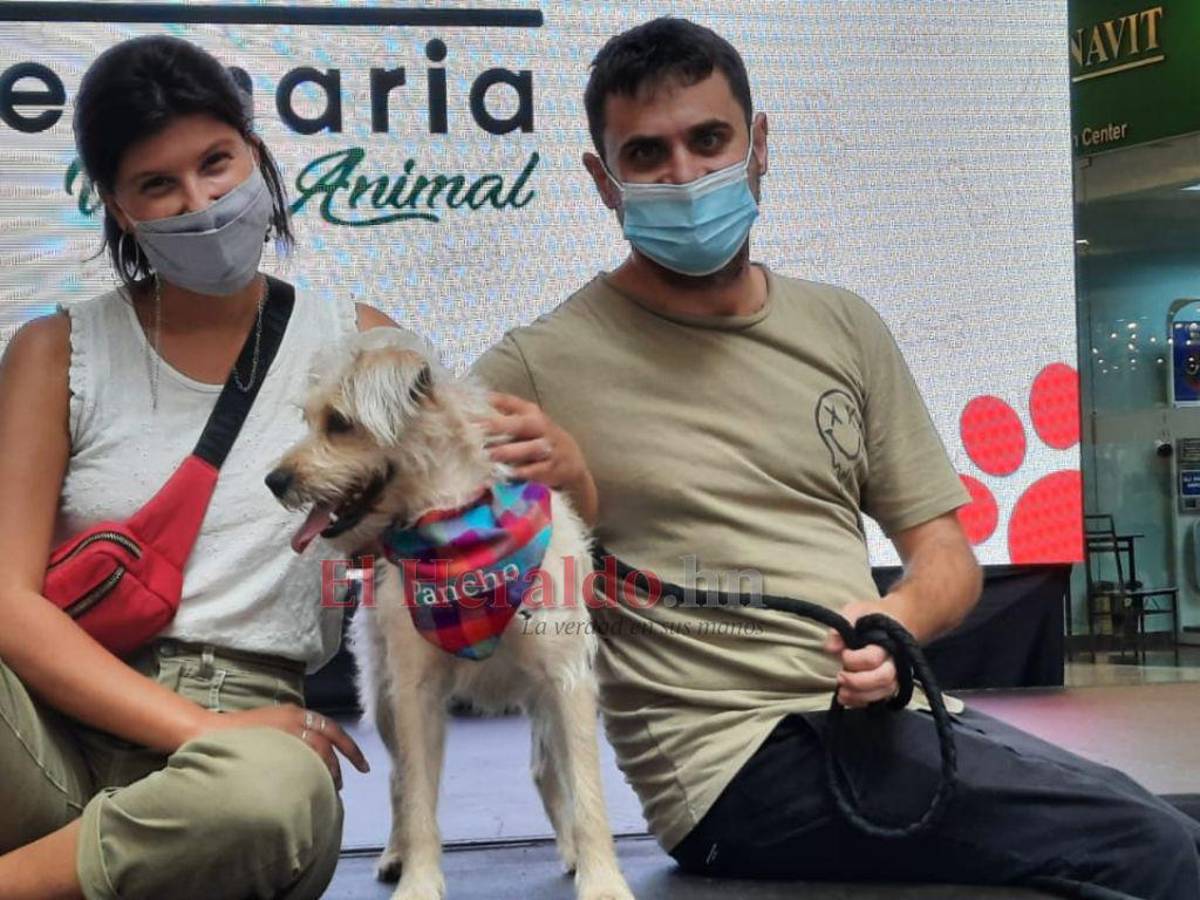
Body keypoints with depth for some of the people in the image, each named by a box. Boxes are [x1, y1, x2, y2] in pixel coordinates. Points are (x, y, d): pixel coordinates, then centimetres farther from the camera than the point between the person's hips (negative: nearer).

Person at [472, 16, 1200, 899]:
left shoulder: (842, 327, 11)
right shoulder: (536, 370, -5)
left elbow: (944, 550, 12)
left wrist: (902, 618, -10)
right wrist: (566, 493, -17)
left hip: (887, 716, 6)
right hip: (740, 760, -6)